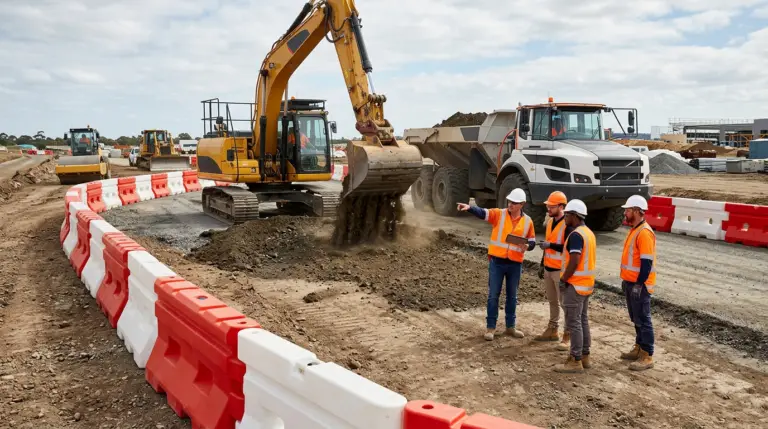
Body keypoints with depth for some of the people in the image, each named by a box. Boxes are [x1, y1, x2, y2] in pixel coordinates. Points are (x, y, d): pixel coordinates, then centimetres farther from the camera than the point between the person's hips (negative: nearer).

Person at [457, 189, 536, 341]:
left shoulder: (527, 221, 2)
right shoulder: (499, 214, -4)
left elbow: (532, 241, 9)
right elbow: (482, 212, -20)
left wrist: (527, 246, -14)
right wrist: (469, 207, -40)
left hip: (515, 264, 2)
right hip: (497, 261, -2)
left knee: (512, 296, 13)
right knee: (493, 295, 2)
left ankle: (510, 326, 27)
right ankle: (490, 327, 13)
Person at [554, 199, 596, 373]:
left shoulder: (575, 235, -19)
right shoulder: (589, 233, 12)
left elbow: (574, 261, -25)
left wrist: (563, 279, -15)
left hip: (575, 285, -10)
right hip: (586, 284, 10)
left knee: (574, 323, -4)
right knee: (583, 321, 16)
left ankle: (575, 361, 0)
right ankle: (584, 356, 23)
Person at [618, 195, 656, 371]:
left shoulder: (644, 233, -19)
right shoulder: (634, 230, 12)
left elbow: (647, 262, -22)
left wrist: (638, 285, -22)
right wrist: (626, 280, 20)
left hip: (639, 285, -10)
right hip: (630, 282, 10)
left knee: (643, 320, -3)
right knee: (636, 319, 18)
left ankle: (647, 357, 4)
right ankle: (639, 348, 29)